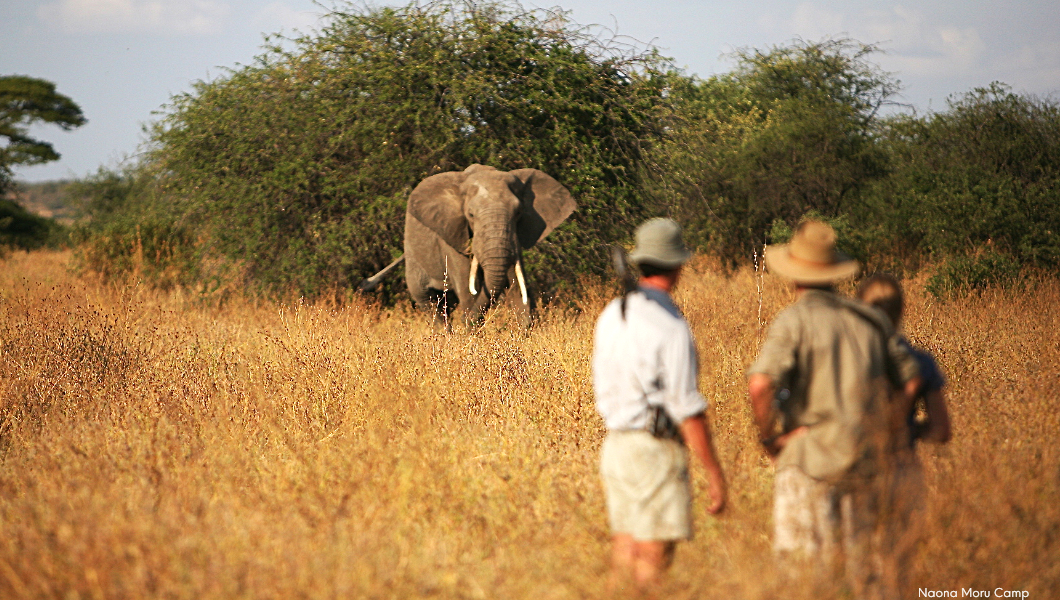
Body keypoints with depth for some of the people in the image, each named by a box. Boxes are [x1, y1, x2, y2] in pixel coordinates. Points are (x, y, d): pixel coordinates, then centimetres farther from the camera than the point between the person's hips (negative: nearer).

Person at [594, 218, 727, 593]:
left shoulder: (611, 316, 9)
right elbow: (687, 409, -18)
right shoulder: (672, 328, -16)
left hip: (615, 446, 8)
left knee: (625, 555, 11)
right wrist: (715, 474, -13)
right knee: (654, 559, -4)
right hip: (657, 451, -8)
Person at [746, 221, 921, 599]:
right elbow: (909, 380, 14)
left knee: (805, 568, -4)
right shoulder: (868, 319, 8)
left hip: (810, 456, -6)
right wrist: (878, 431, 16)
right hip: (863, 459, 6)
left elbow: (760, 384, -24)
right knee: (862, 565, 14)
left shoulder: (794, 320, -10)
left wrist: (767, 437, -9)